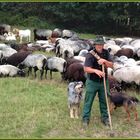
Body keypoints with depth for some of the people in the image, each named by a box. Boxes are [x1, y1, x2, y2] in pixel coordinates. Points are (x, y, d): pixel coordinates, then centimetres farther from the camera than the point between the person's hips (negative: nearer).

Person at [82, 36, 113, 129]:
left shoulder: (106, 53, 0)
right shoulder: (90, 54, -14)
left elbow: (111, 65, -1)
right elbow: (86, 68, -21)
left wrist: (105, 61, -20)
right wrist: (96, 71, -38)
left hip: (104, 81, 4)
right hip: (92, 82, -4)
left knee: (104, 101, 14)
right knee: (88, 101, 3)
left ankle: (105, 118, 27)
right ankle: (86, 119, 14)